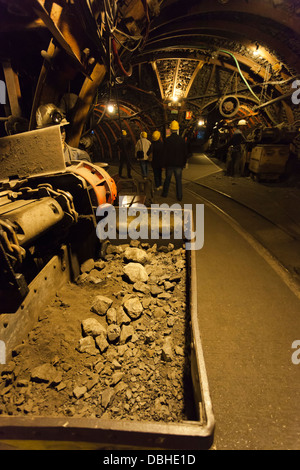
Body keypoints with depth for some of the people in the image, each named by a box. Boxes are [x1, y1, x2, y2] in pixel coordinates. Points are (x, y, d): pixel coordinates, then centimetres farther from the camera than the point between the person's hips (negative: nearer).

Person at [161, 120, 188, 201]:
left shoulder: (167, 140, -7)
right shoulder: (181, 140, -2)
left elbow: (165, 153, -6)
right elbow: (185, 153, 3)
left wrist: (164, 164, 2)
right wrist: (184, 163, 12)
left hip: (169, 164, 0)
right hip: (179, 164, 1)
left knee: (167, 179, 14)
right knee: (179, 180, 5)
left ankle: (165, 194, 23)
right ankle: (179, 197, 4)